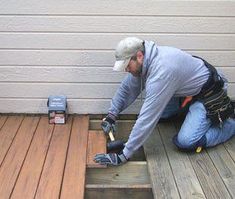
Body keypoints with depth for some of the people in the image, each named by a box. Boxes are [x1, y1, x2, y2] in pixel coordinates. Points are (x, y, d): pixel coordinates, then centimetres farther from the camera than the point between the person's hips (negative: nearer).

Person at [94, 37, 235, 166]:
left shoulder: (161, 71, -37)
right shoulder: (143, 61, -10)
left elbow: (147, 119, -38)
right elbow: (127, 88, 7)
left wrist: (124, 156, -34)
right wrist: (111, 115, 0)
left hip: (207, 93, -8)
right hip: (185, 90, 8)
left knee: (186, 142, -21)